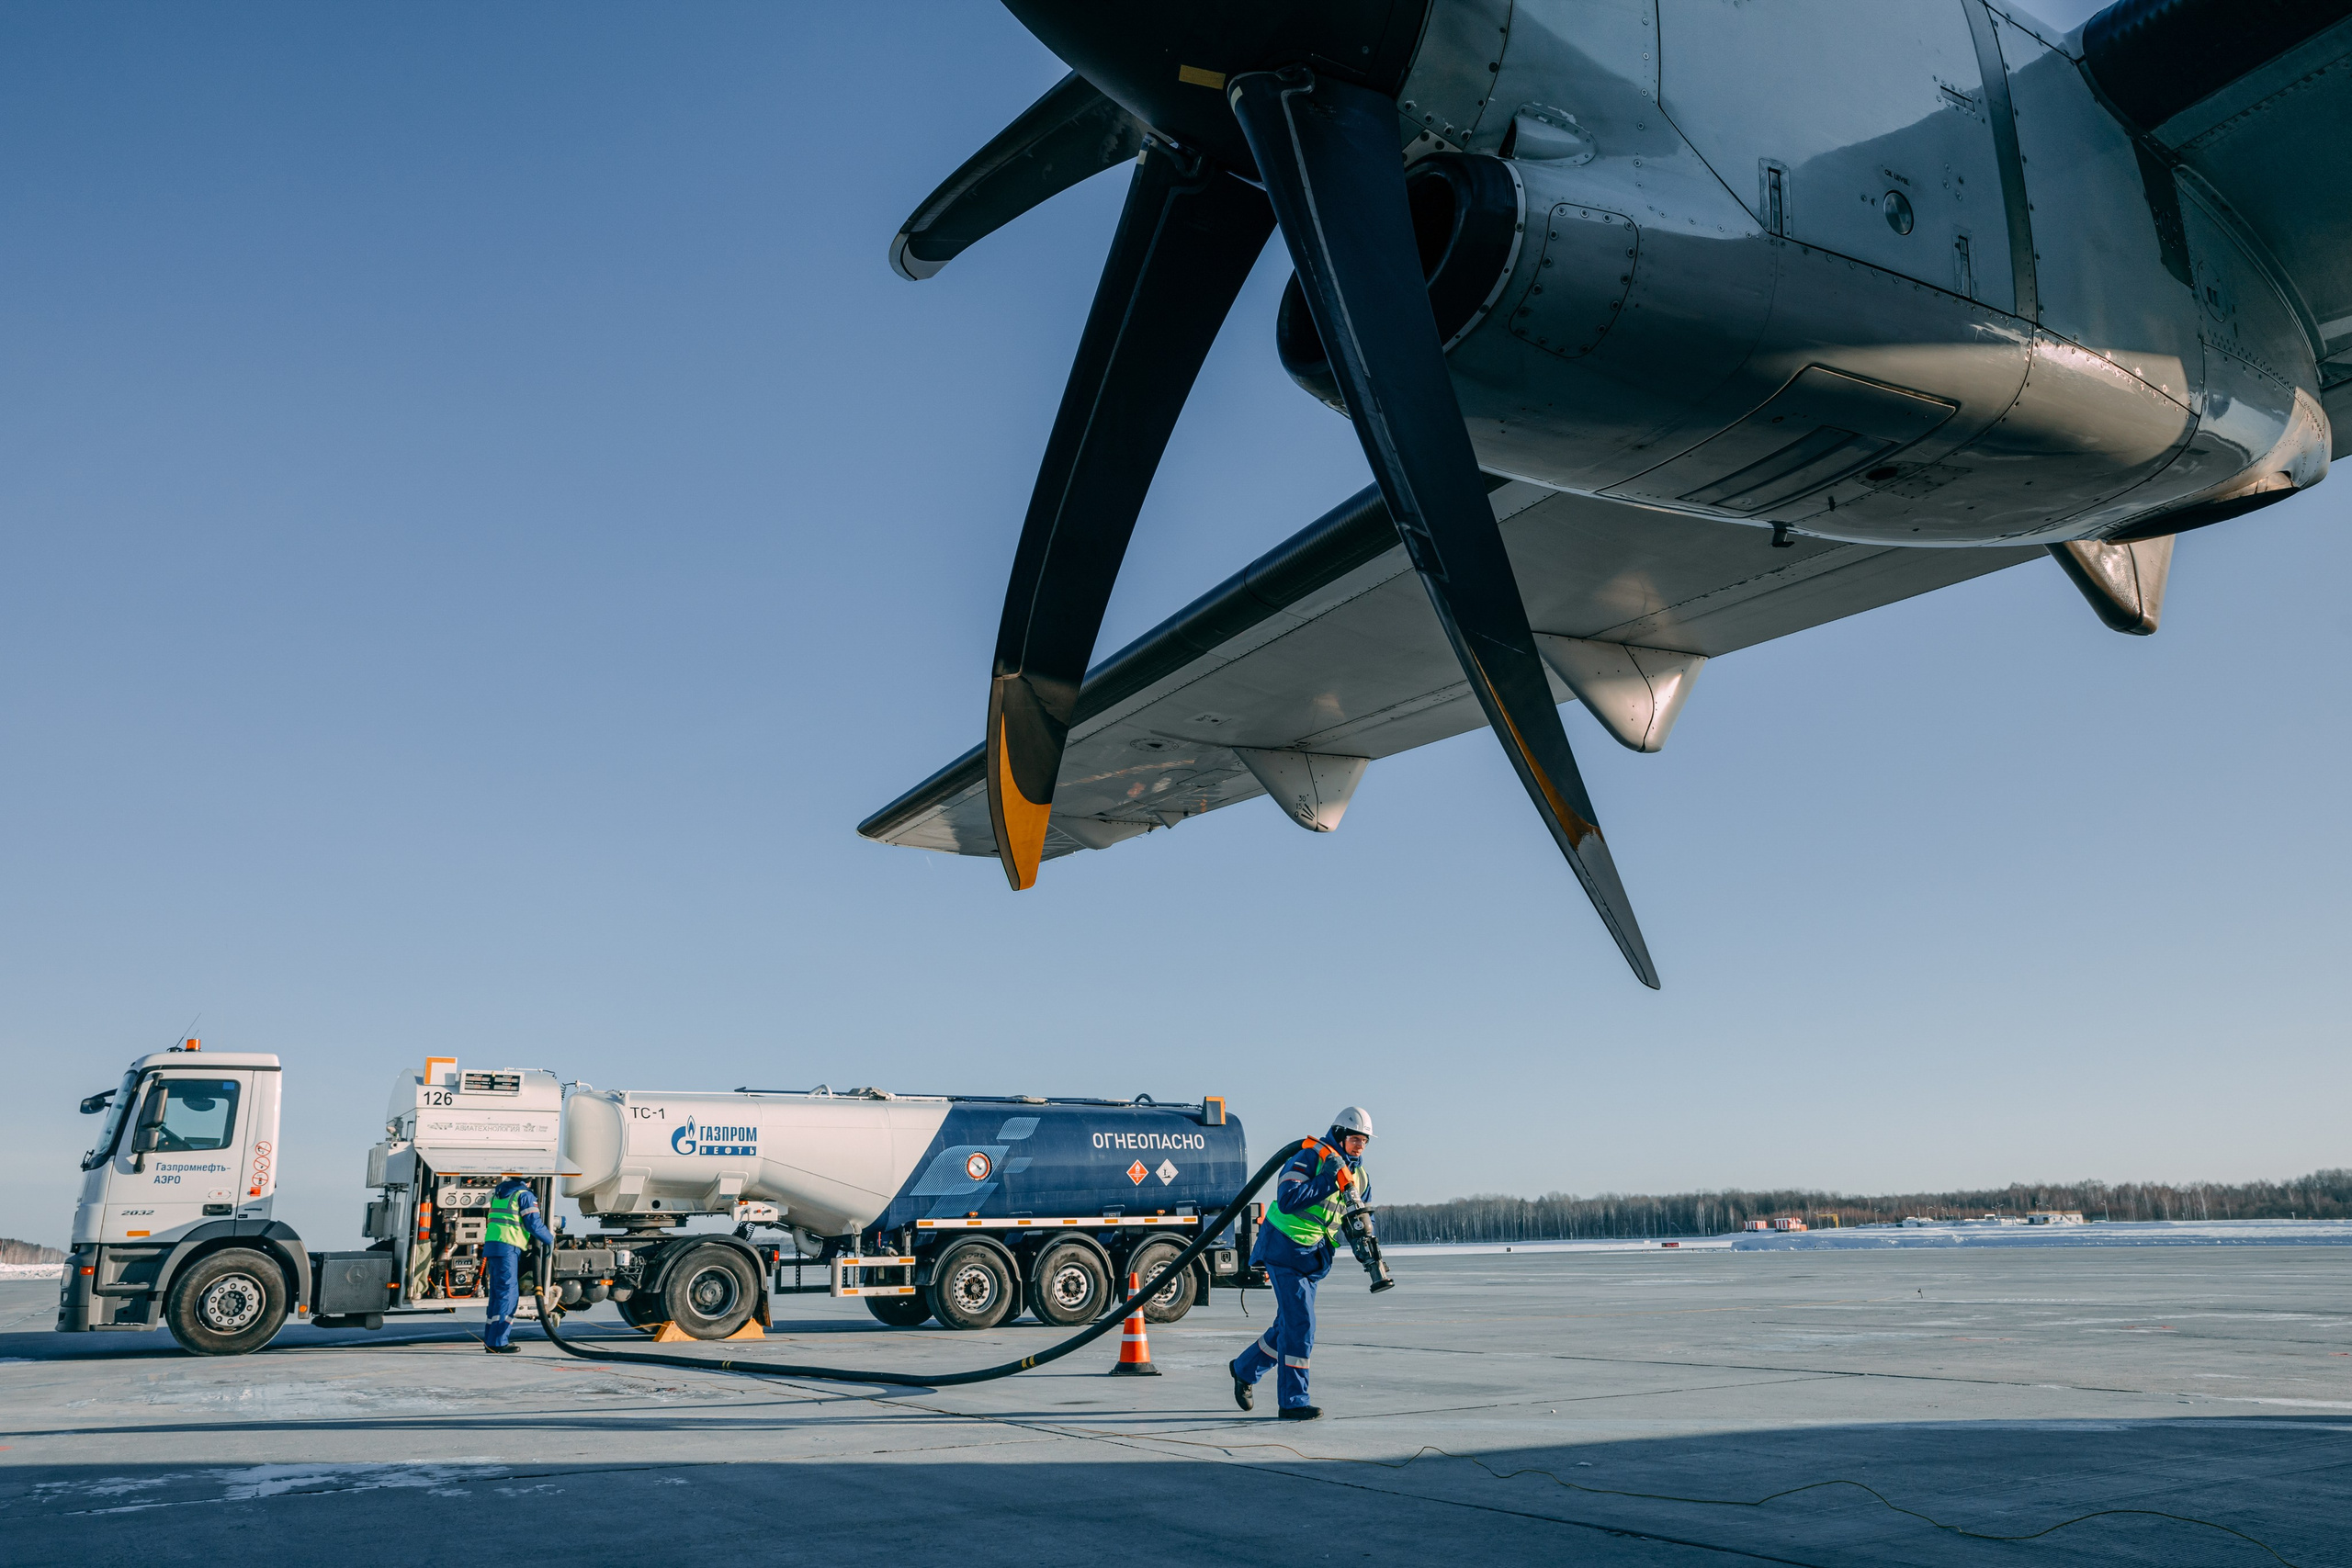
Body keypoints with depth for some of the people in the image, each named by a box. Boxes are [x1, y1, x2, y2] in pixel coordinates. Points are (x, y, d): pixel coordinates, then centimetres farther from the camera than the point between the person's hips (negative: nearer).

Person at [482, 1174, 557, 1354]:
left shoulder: (499, 1192, 20)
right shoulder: (525, 1195, -5)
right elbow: (534, 1224, -10)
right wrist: (550, 1240, 6)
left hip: (491, 1244, 8)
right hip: (508, 1247, -8)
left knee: (497, 1293, 14)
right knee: (508, 1293, -7)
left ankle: (491, 1340, 17)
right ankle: (498, 1341, -11)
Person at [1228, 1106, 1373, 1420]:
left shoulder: (1359, 1178, 7)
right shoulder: (1310, 1157, -17)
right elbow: (1287, 1200, -29)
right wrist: (1330, 1181, -29)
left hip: (1313, 1258, 8)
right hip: (1285, 1249, -8)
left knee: (1290, 1326, 15)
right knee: (1300, 1324, -12)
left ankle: (1245, 1368, 36)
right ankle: (1292, 1402, -4)